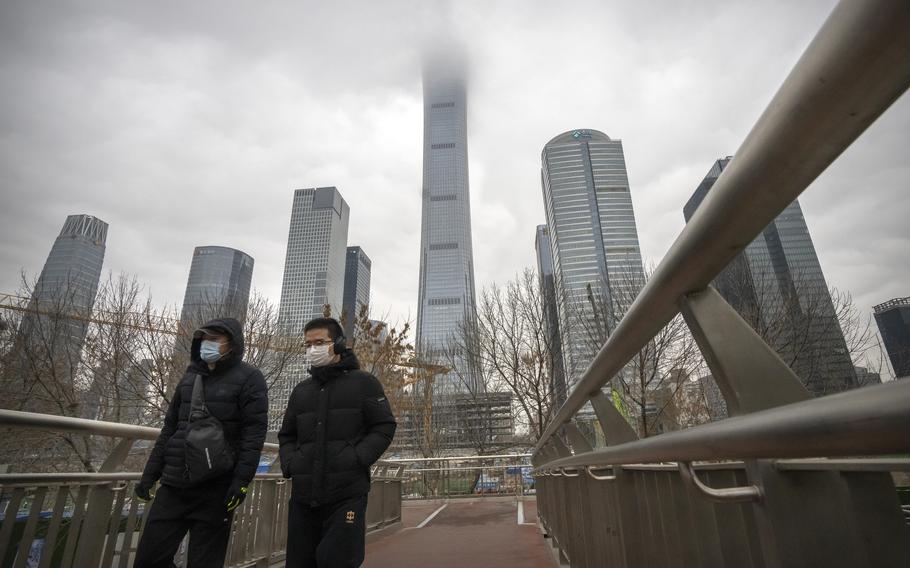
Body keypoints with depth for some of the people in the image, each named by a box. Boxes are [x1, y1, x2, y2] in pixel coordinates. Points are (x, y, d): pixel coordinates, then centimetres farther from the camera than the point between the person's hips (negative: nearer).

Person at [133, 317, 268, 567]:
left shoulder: (249, 378, -5)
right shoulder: (190, 377, 13)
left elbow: (254, 432, -12)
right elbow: (169, 429, 17)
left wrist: (241, 479, -20)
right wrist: (149, 475, 13)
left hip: (216, 490, -5)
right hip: (174, 486, 6)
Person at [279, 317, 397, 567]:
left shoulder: (363, 382, 1)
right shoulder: (301, 391, 17)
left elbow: (384, 427, -3)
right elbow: (286, 435, 22)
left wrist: (355, 460, -15)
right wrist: (289, 463, 3)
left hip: (347, 493, -5)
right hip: (303, 494, 5)